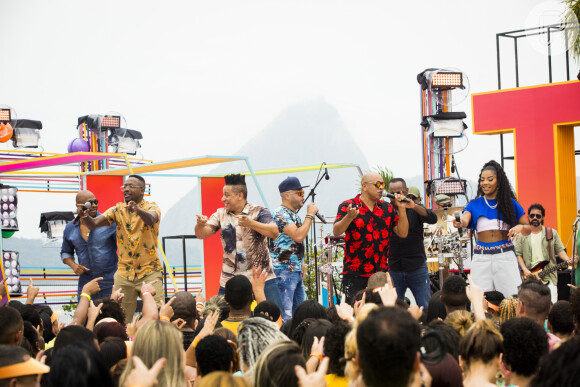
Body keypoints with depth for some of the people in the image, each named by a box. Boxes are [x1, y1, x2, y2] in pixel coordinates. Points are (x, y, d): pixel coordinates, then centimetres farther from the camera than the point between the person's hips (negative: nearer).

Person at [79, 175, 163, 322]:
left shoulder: (151, 207, -3)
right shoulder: (118, 210, 8)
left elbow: (151, 219, -27)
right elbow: (94, 224, -3)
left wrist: (137, 210, -49)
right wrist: (84, 216, -26)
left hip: (149, 271, -3)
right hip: (124, 272, 3)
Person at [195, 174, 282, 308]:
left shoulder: (258, 212, -3)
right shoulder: (221, 214, 9)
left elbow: (274, 233, -17)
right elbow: (202, 234, 1)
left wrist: (251, 223, -31)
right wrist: (200, 225, -24)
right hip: (229, 281, 3)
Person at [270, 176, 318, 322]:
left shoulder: (293, 214, 16)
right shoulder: (280, 214, -14)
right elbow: (298, 236, -25)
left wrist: (301, 263, 22)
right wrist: (310, 215, -15)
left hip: (296, 271, 10)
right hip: (283, 271, -10)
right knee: (285, 316, -12)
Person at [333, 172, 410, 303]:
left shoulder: (387, 208, 12)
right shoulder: (347, 206, -2)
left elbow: (403, 233, 8)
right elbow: (336, 232, -13)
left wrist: (401, 209, -5)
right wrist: (349, 217, -31)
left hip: (381, 272, 4)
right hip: (355, 274, -4)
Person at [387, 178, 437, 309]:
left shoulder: (415, 209, 4)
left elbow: (433, 219, -16)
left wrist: (413, 205, -30)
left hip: (417, 268, -1)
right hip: (393, 269, 1)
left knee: (426, 307, -2)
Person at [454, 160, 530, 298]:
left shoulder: (510, 203, 7)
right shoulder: (474, 204, 8)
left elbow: (528, 229, 12)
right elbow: (464, 221, -10)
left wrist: (520, 227, -11)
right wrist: (459, 223, -33)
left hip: (505, 256, -1)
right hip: (481, 258, 1)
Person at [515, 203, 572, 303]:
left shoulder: (552, 233, 12)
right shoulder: (522, 235, 8)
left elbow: (560, 250, 11)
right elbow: (518, 254, 5)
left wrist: (568, 260, -8)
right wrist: (525, 270, -8)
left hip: (549, 277, 0)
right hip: (529, 277, 0)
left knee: (552, 305, -12)